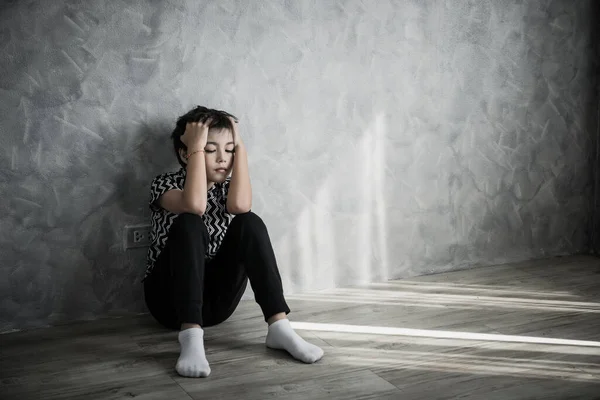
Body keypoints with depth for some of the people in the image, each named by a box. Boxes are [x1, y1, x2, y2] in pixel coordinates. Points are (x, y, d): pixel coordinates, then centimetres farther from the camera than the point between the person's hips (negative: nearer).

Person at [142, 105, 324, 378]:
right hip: (171, 299, -4)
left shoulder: (225, 187, 5)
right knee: (189, 224, -30)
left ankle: (279, 326, -26)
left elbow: (241, 205, -22)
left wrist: (239, 147, -15)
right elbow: (195, 205, -32)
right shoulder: (165, 184, -7)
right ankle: (191, 337, -43)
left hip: (216, 300, 4)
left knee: (250, 223, -18)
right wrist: (197, 147, -24)